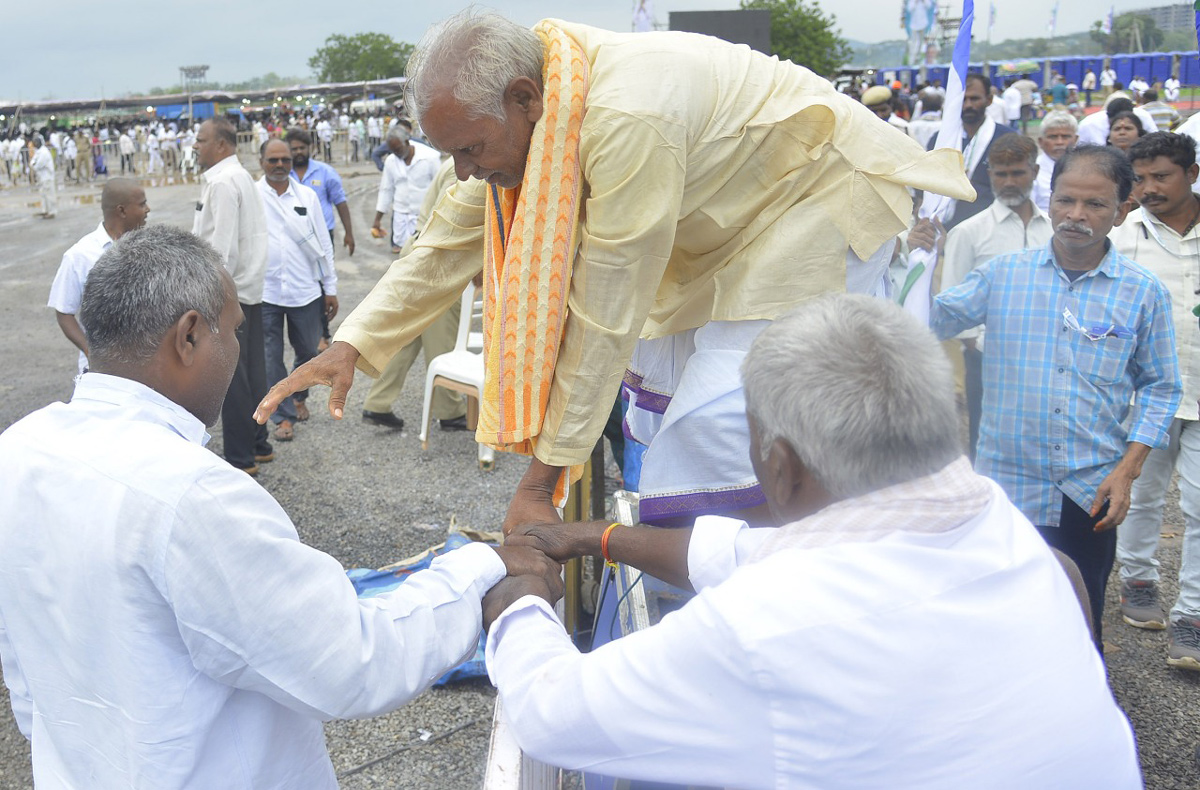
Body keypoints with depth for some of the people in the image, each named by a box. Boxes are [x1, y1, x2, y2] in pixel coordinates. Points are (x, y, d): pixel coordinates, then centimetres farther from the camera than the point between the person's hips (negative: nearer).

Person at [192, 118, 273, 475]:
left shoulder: (222, 183, -16)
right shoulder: (241, 176, 15)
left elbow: (223, 247, -22)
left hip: (229, 292, -10)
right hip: (249, 287, 10)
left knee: (231, 376, -3)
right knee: (252, 369, 15)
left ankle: (241, 457, 3)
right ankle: (258, 444, 25)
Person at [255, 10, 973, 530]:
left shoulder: (626, 116, -36)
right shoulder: (519, 118, -8)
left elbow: (606, 314, -31)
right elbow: (451, 244, 3)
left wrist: (544, 479, -24)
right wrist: (353, 345, -6)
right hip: (718, 233, 9)